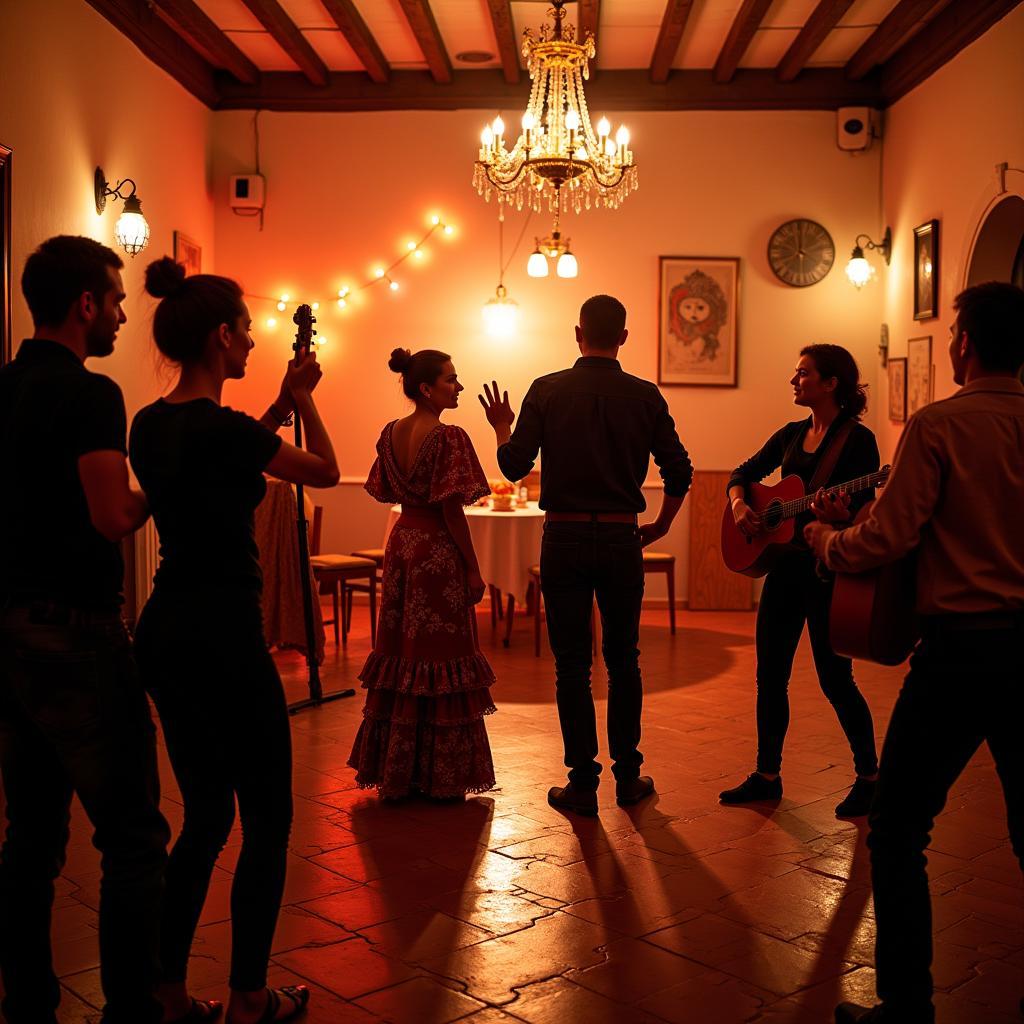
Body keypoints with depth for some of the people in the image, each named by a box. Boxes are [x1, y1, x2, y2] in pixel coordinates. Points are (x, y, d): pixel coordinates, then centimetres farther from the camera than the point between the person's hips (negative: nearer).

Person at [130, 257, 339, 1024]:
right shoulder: (222, 427, -17)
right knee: (267, 818, 7)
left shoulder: (151, 426, 6)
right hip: (223, 636, -8)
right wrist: (303, 400, 13)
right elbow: (326, 471, -1)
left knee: (205, 814, 18)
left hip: (164, 633, 8)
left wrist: (278, 409, 23)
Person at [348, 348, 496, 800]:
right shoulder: (449, 437, -16)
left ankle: (394, 771, 21)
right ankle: (438, 777, 9)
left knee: (399, 654, 13)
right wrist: (473, 569, -12)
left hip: (401, 544, 8)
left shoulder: (390, 433, 6)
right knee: (438, 656, 0)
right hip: (438, 551, -8)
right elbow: (452, 510, -18)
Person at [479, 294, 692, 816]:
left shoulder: (547, 391, -4)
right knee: (623, 661, 13)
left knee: (572, 663, 5)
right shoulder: (645, 396, 0)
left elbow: (515, 465, -6)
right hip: (621, 539, 1)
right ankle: (628, 776, 20)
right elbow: (679, 472, 1)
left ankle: (582, 783, 8)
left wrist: (501, 426, 14)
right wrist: (660, 526, 16)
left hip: (564, 538, -1)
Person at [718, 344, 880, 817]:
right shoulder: (792, 435, 11)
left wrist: (839, 515, -34)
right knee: (770, 675, 9)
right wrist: (739, 504, -2)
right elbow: (741, 475, 18)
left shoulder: (858, 439, -9)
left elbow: (865, 514, -13)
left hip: (828, 570, -7)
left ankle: (869, 778, 17)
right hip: (785, 565, 7)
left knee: (835, 679, -1)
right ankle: (767, 775, 21)